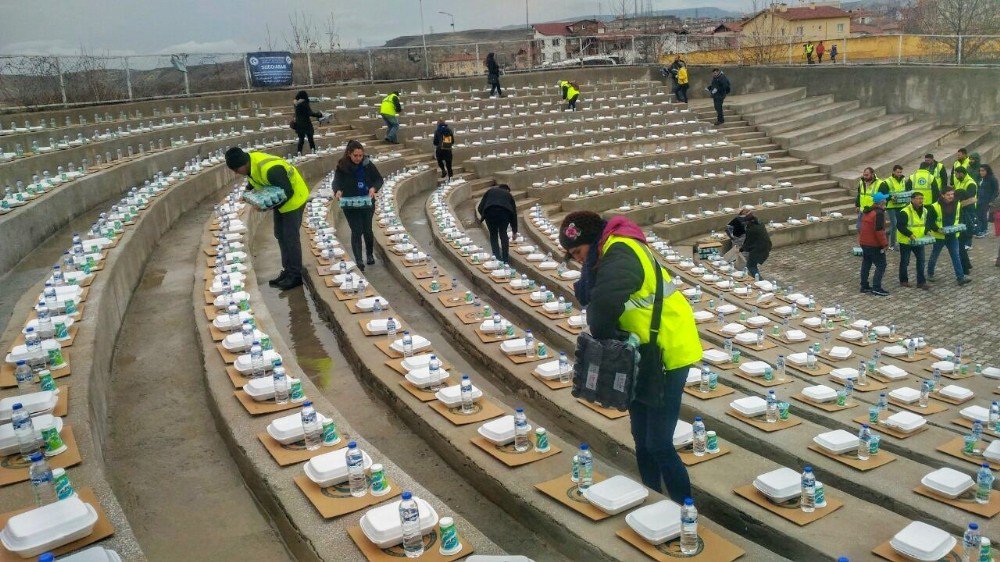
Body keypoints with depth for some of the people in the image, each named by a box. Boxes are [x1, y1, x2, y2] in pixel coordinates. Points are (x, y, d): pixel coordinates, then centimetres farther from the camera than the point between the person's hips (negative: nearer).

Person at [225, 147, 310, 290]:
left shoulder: (269, 169, -36)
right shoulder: (249, 162, -8)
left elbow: (288, 192, -31)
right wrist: (248, 190, -7)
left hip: (294, 198, -9)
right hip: (281, 199, 9)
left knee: (290, 237, -6)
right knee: (280, 235, 13)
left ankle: (295, 276, 4)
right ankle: (287, 270, 23)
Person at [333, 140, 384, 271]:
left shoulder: (368, 164, -5)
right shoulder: (342, 166, -8)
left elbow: (379, 179, 4)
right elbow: (337, 181, -9)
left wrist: (374, 188, -17)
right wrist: (338, 190, -32)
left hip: (367, 202, 1)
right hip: (350, 204, -1)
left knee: (367, 230, 9)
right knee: (356, 231, -4)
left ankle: (370, 254, 34)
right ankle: (359, 261, 0)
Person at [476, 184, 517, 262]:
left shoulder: (490, 191, 31)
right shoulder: (508, 194, 32)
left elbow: (480, 207, 18)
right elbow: (514, 213, 32)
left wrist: (482, 218, 36)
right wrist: (515, 231, 38)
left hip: (490, 212, 0)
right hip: (505, 212, 0)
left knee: (493, 235, 16)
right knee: (503, 234, 19)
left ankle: (497, 257, 13)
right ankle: (505, 258, 21)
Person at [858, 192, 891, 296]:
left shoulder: (866, 212, 11)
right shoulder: (879, 213, -18)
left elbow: (861, 228, 19)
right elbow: (879, 230, -22)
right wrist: (885, 243, -17)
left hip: (864, 243, 9)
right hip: (874, 244, -9)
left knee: (866, 264, 16)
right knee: (881, 265, -5)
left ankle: (864, 286, 21)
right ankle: (876, 287, -9)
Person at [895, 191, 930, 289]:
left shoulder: (924, 211, 5)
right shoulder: (905, 212, -18)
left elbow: (927, 223, 17)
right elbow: (900, 226, -20)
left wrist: (927, 231, -2)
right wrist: (910, 234, -26)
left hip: (919, 241, 6)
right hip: (906, 241, -6)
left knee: (921, 260, 3)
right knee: (904, 262, 6)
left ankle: (921, 282, 10)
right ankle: (903, 281, 21)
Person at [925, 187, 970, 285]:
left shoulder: (957, 205, -1)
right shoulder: (935, 207, -17)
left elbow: (959, 218, 12)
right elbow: (930, 222, -13)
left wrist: (957, 226, -6)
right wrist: (938, 230, -24)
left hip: (952, 236, 4)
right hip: (939, 236, -3)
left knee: (956, 256, 0)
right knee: (934, 256, 12)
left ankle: (961, 277, 0)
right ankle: (930, 274, 31)